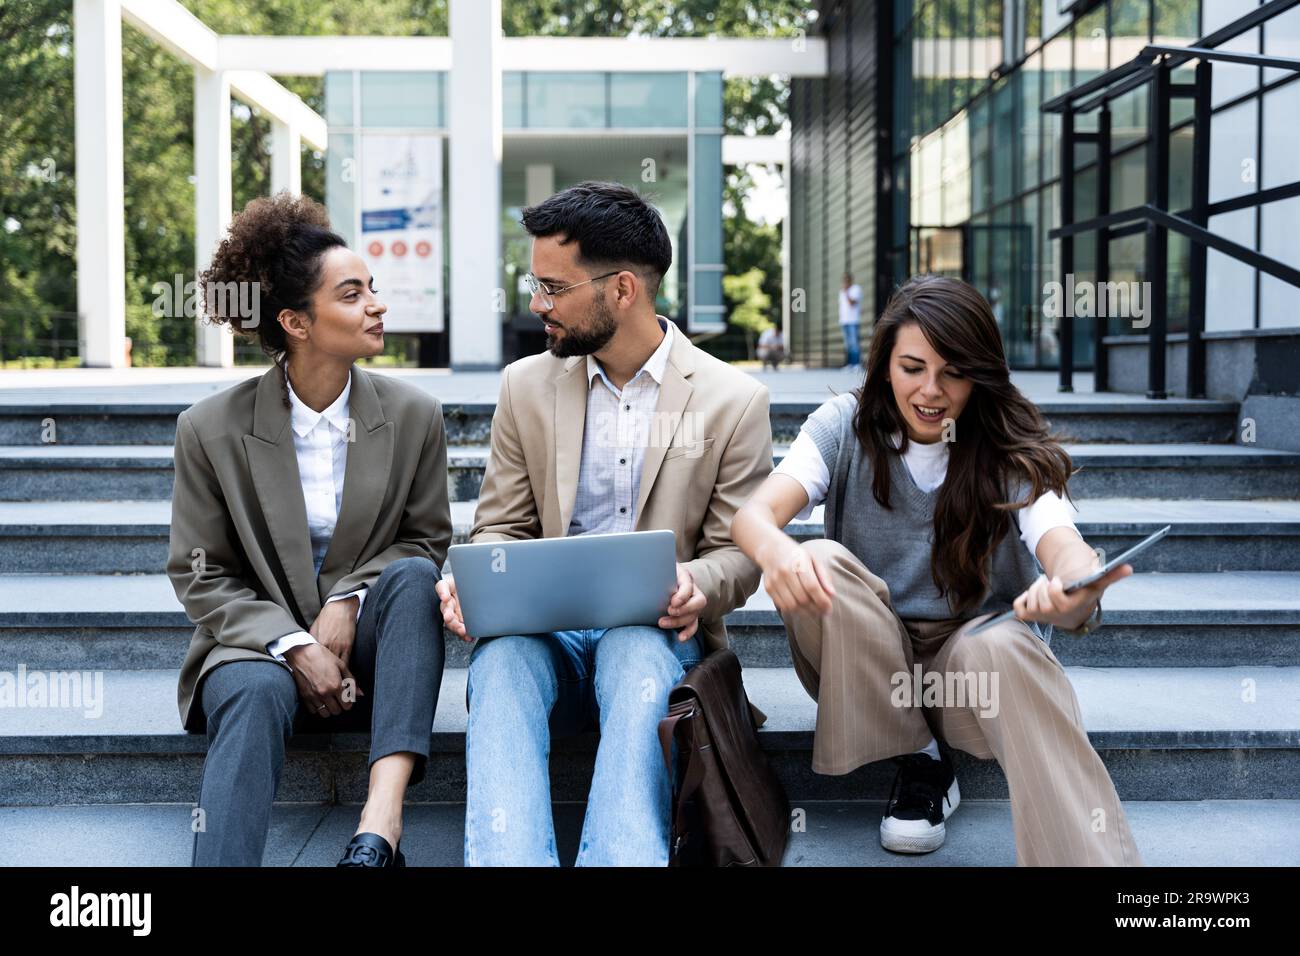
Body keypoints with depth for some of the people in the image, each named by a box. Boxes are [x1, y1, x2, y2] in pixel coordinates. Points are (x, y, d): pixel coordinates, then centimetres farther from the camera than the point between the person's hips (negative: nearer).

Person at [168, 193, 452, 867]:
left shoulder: (414, 417, 1)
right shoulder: (211, 429, -4)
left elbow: (427, 541, 7)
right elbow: (199, 576, -1)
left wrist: (348, 600, -13)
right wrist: (293, 646, -17)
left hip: (363, 645, 2)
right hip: (258, 641, -1)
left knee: (413, 575, -30)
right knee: (255, 692, -35)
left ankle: (381, 822, -42)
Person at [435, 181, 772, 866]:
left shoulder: (734, 401, 3)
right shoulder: (526, 385, 12)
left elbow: (737, 553, 5)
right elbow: (501, 527, 14)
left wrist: (696, 586, -19)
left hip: (656, 634, -2)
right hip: (545, 629, 2)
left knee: (634, 655, -37)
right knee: (500, 656, -33)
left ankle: (620, 856, -42)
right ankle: (506, 858, -43)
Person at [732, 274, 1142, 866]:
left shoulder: (1010, 453, -8)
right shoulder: (845, 428, -7)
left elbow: (1063, 545, -26)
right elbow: (753, 514, -21)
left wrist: (1074, 591, -53)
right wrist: (777, 551, -48)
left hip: (975, 657, -1)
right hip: (861, 661, 2)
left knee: (1000, 644, -36)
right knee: (822, 564, -29)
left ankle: (1099, 857, -39)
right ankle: (918, 762, -13)